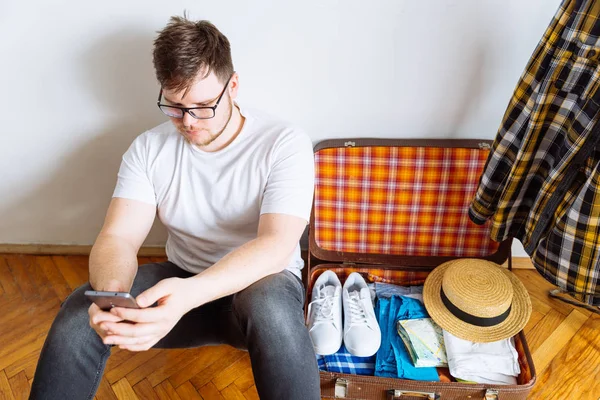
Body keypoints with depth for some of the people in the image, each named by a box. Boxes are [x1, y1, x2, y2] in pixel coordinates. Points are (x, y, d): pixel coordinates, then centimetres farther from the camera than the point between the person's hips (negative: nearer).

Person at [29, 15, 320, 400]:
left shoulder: (285, 144, -15)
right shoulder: (149, 148, -3)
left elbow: (276, 245, -26)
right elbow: (119, 236, -11)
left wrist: (190, 294, -43)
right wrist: (112, 294, -35)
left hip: (260, 285, -2)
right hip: (181, 286, 3)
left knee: (270, 306, -38)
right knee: (80, 310, -23)